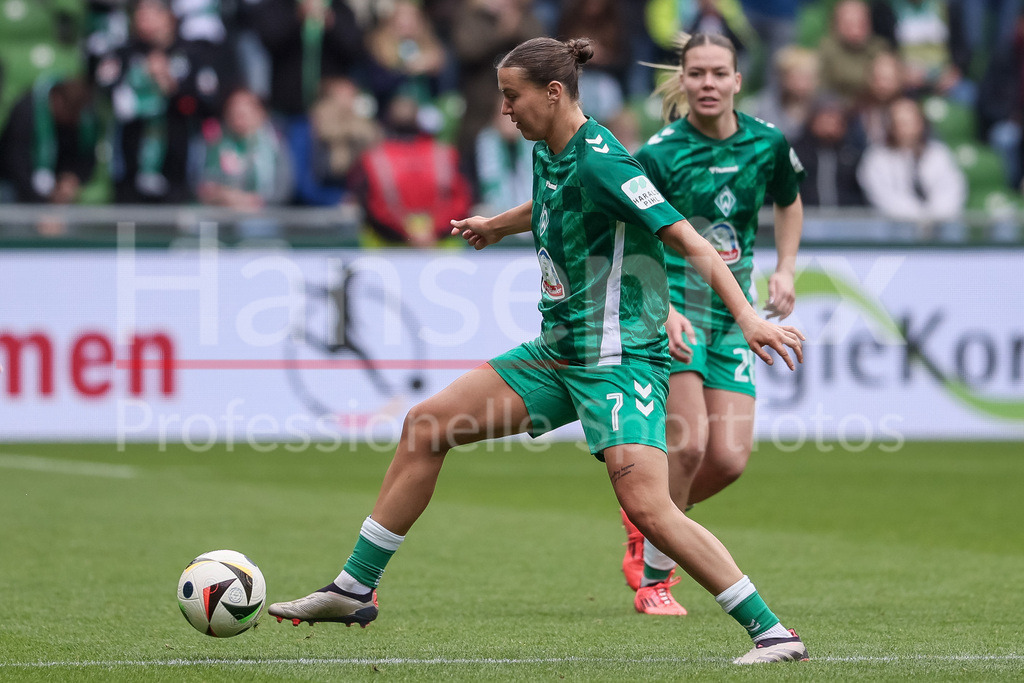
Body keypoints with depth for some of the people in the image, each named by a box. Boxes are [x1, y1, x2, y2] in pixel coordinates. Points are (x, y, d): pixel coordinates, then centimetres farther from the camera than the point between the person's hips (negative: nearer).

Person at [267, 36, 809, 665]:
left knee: (647, 506, -23)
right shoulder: (549, 153, 7)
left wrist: (747, 314, -34)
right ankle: (354, 591, 16)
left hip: (620, 360, -9)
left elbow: (688, 239, -24)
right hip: (558, 352, 9)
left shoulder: (600, 162, -19)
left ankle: (773, 632, -16)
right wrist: (499, 225, 51)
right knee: (425, 427, 7)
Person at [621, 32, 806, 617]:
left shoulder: (769, 145, 2)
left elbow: (790, 203, 23)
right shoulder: (660, 155, -12)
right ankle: (653, 578, -4)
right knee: (690, 444, -19)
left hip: (732, 313, 5)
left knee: (730, 459, -3)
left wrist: (785, 270, 9)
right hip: (675, 308, -5)